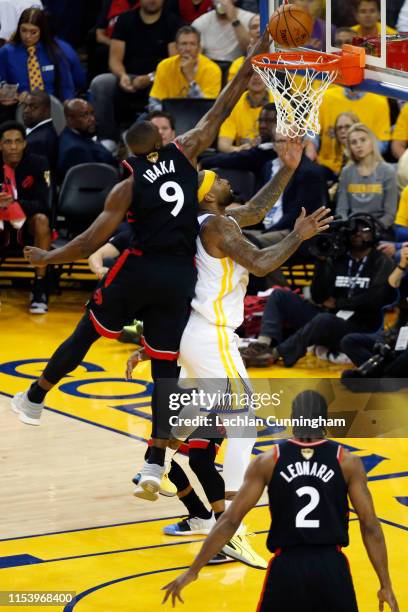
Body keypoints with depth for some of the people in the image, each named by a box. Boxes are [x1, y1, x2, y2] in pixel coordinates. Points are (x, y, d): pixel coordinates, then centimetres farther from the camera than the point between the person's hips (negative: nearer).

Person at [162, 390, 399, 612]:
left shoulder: (267, 461, 2)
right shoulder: (348, 461, 0)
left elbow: (230, 520, 0)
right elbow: (370, 525, -2)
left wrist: (193, 571, 6)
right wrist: (386, 585, 4)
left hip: (286, 566, 0)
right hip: (331, 567, 0)